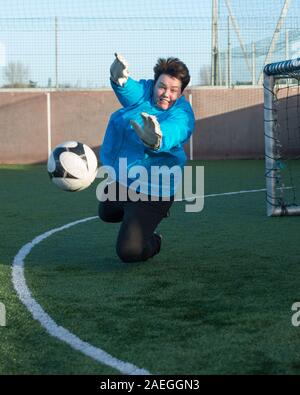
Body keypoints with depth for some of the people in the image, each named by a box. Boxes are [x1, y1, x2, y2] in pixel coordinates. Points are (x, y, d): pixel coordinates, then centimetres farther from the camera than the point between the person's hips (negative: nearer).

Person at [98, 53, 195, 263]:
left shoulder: (182, 116, -22)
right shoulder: (145, 91, -6)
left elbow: (171, 133, -46)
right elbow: (131, 91, -31)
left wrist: (157, 141, -72)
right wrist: (120, 80, -57)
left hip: (150, 192, -7)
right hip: (119, 179, 7)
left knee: (129, 252, -8)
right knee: (107, 213, 33)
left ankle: (154, 243, 25)